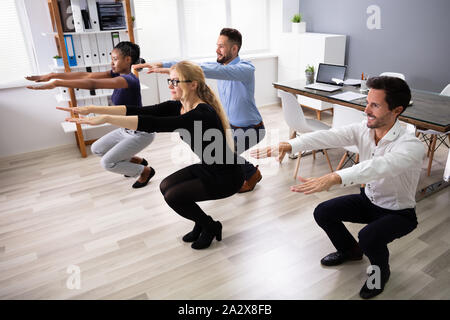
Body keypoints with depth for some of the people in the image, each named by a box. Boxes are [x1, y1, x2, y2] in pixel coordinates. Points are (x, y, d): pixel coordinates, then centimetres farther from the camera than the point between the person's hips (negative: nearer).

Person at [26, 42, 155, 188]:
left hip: (141, 133, -9)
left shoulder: (129, 80, -26)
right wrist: (52, 75, -11)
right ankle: (138, 161, 25)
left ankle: (146, 171, 11)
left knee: (107, 162, -10)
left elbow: (92, 84, -35)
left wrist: (57, 83, -37)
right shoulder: (117, 74, 0)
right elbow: (86, 75, -6)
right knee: (96, 149, 15)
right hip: (126, 130, 9)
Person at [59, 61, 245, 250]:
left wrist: (106, 119, -41)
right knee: (166, 186, 1)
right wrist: (92, 109, -19)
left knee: (174, 196, -13)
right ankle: (202, 223, 18)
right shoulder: (178, 106, -4)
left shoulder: (202, 114, -30)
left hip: (227, 177, -8)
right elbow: (139, 111, -11)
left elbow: (154, 124, -41)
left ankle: (211, 227, 11)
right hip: (206, 167, 8)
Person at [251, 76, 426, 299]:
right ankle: (350, 250, 26)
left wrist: (334, 178, -67)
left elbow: (379, 166, -51)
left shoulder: (411, 146, -32)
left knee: (369, 237, -32)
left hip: (399, 212, -6)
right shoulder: (363, 130, -13)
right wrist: (289, 145, -45)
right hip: (368, 199, 6)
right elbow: (329, 136, -28)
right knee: (322, 213, -5)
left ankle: (381, 270, 7)